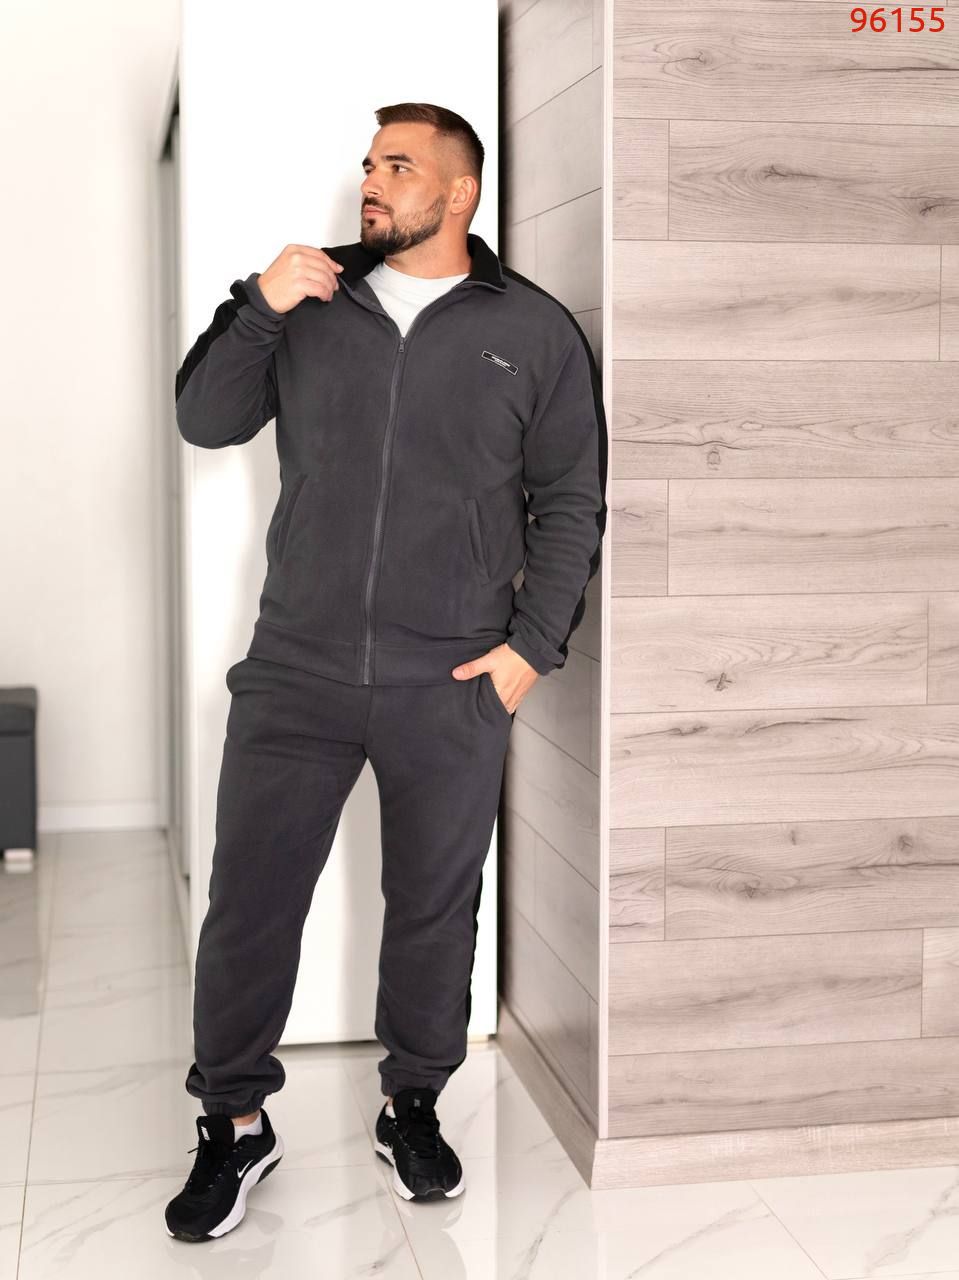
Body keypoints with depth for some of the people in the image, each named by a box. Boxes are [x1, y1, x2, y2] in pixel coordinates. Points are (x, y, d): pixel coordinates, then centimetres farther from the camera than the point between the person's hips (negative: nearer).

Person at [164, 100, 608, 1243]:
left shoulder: (534, 330, 4)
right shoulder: (310, 302, 9)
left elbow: (571, 503, 5)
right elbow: (204, 422, 7)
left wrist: (533, 644, -4)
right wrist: (255, 311, -8)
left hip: (454, 689, -1)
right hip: (295, 673, 1)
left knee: (435, 910, 11)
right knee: (248, 904, 3)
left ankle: (413, 1105, 30)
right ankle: (233, 1126, 19)